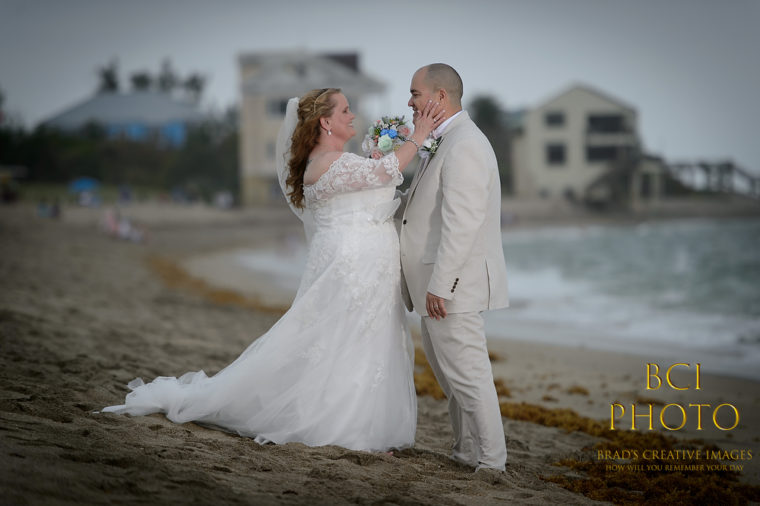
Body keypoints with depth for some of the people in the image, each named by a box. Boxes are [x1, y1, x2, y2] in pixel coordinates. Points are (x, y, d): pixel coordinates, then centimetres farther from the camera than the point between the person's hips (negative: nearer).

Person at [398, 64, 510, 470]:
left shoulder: (464, 146, -18)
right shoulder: (446, 143, 16)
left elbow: (461, 223, -24)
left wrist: (439, 285, -24)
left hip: (452, 283, -11)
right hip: (438, 279, 11)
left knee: (465, 372, -5)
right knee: (445, 366, 17)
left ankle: (490, 460, 3)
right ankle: (467, 450, 26)